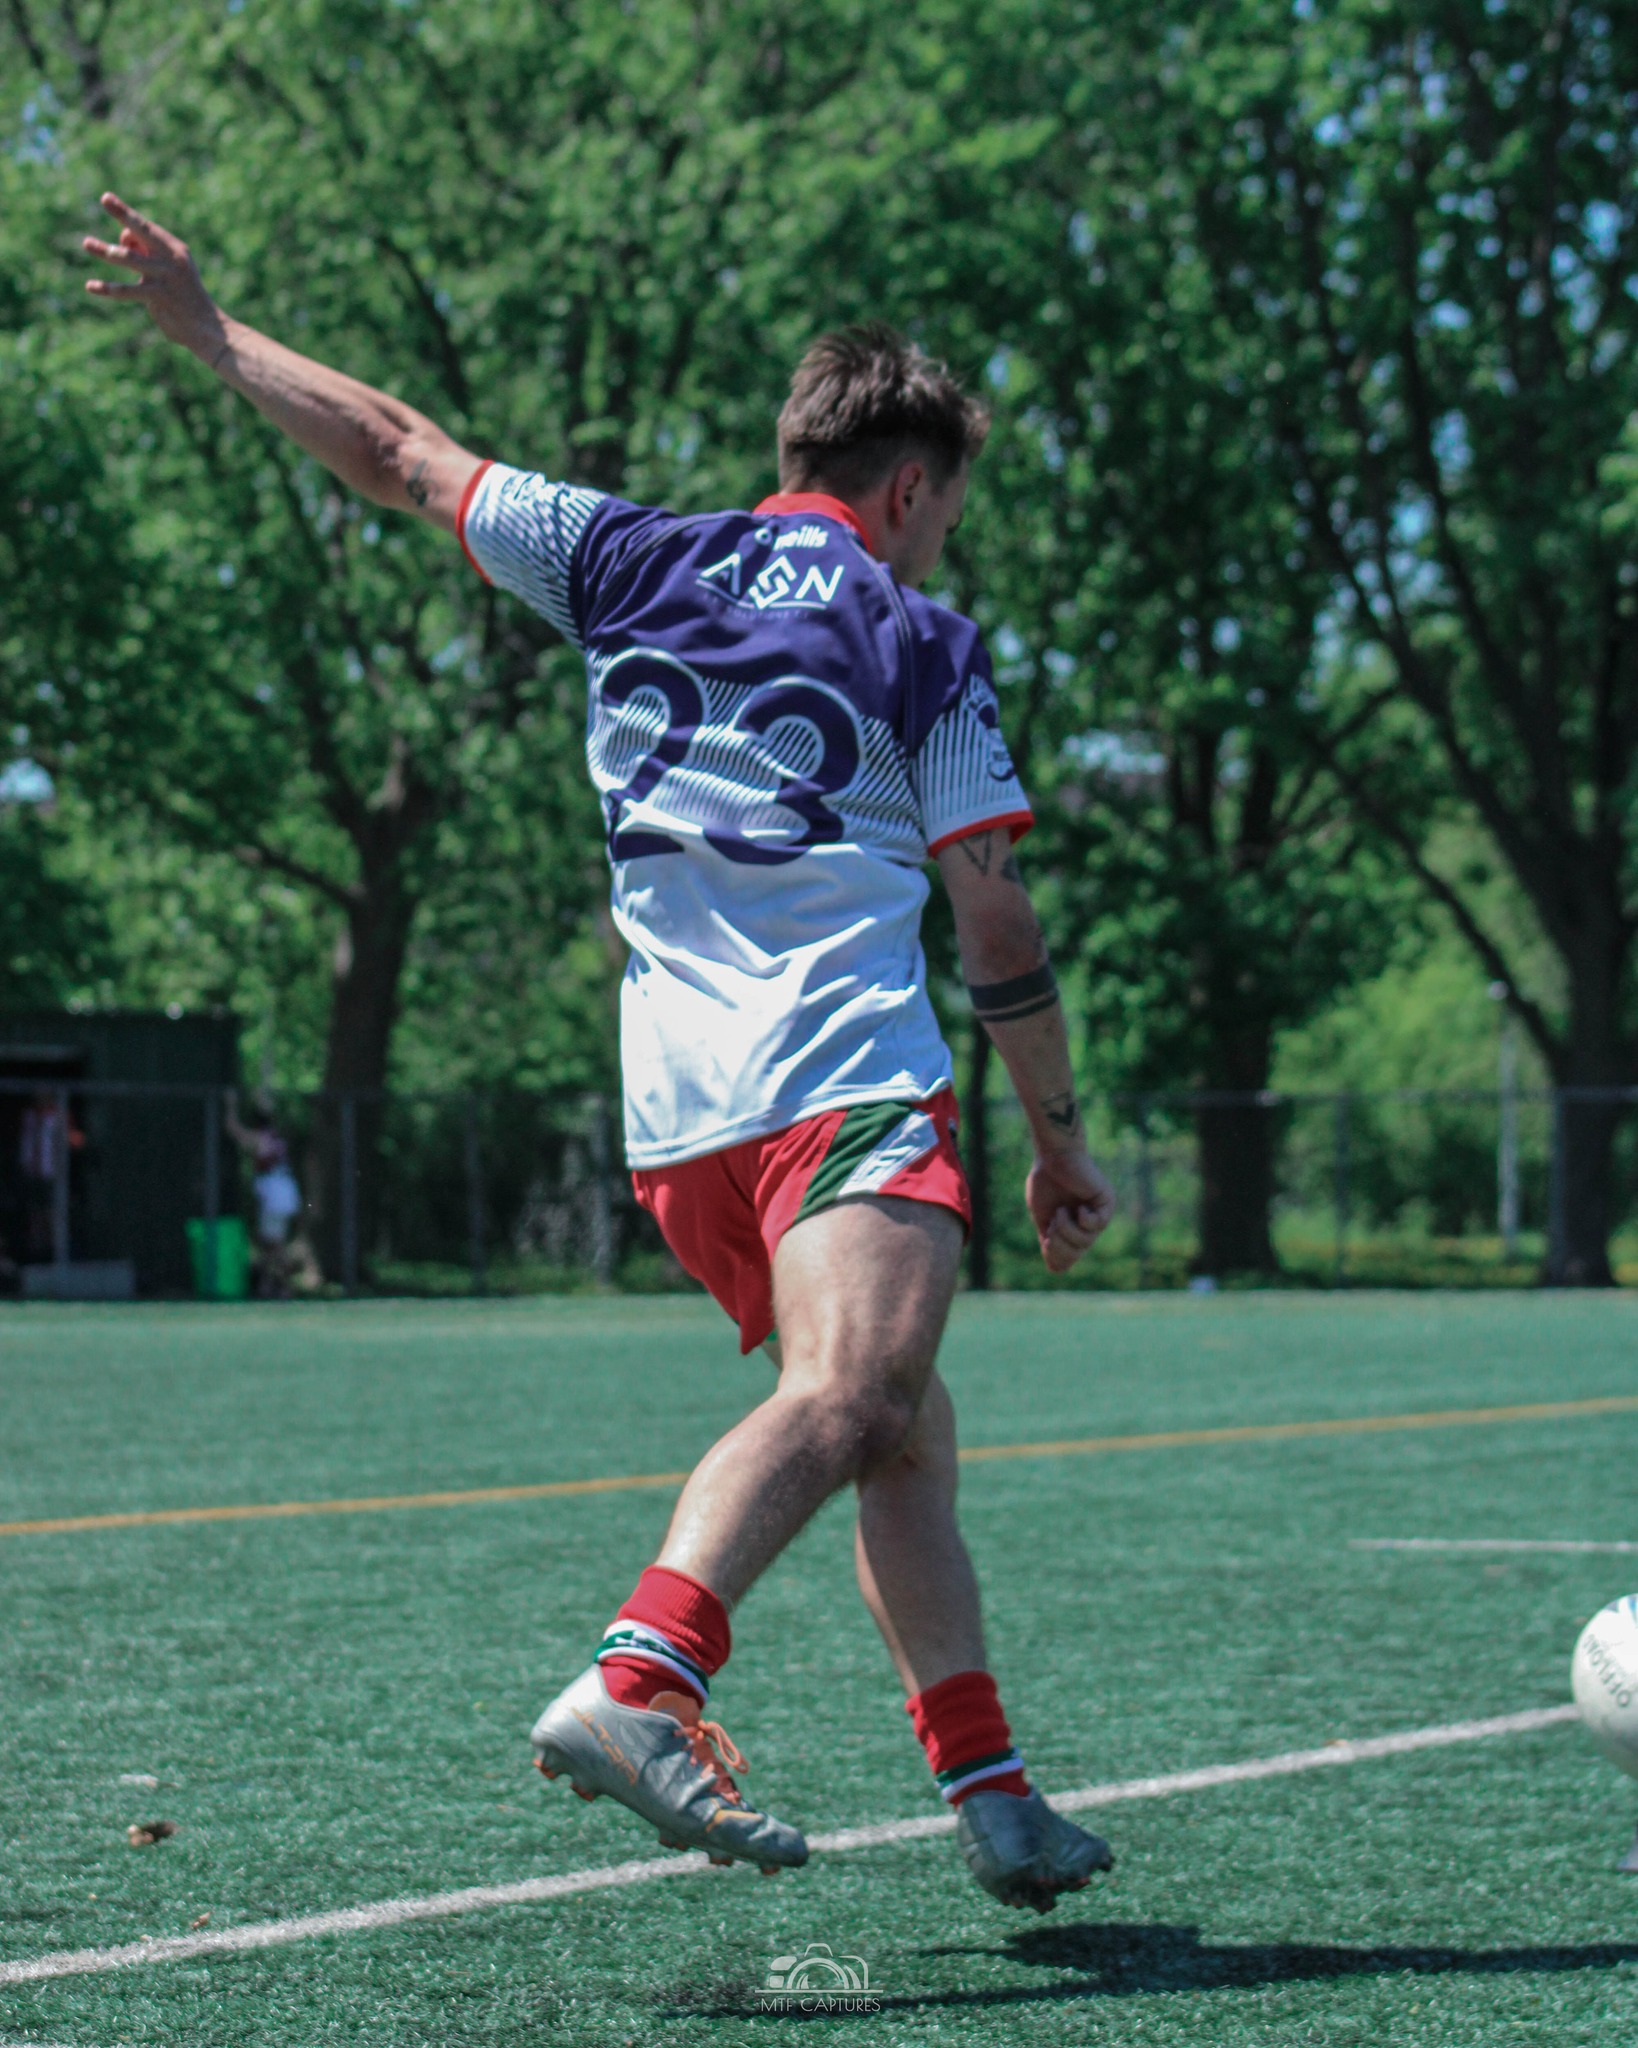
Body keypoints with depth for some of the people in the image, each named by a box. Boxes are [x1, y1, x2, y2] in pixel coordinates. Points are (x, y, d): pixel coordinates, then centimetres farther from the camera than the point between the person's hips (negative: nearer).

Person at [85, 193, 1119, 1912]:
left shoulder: (637, 562, 16)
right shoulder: (920, 642, 7)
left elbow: (397, 454, 21)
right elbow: (995, 919, 6)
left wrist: (203, 324, 30)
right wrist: (1059, 1134, 14)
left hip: (673, 1114, 6)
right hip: (845, 1079, -6)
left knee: (904, 1437, 14)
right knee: (850, 1398, -24)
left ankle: (991, 1792, 12)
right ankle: (639, 1680, -46)